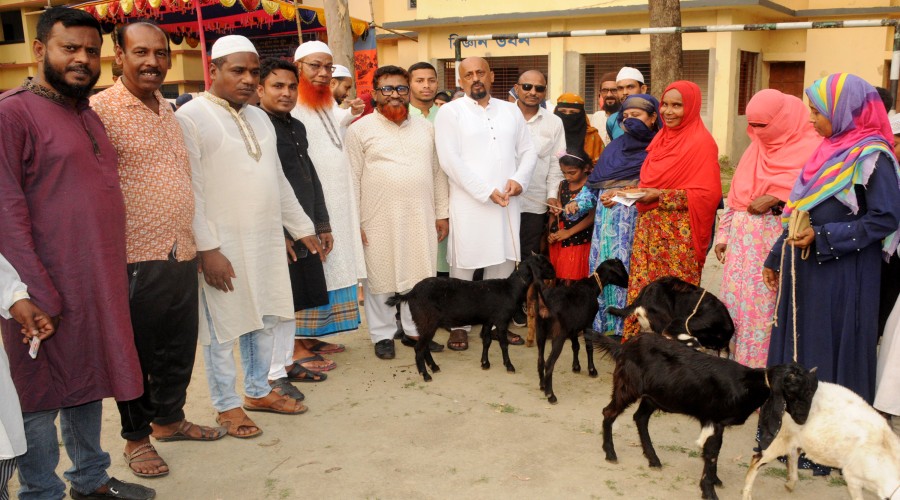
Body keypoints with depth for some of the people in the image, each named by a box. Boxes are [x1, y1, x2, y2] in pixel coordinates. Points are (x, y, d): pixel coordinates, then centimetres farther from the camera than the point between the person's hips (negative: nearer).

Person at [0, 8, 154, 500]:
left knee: (87, 384, 18)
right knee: (42, 395, 6)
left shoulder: (87, 113, 15)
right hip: (51, 289, -8)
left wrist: (112, 276, 15)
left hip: (99, 283, 8)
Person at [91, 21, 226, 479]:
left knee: (180, 348, 17)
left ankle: (169, 418, 37)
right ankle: (136, 436, 26)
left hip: (182, 256, 7)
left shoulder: (169, 112, 13)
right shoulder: (100, 110, -10)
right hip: (136, 261, -7)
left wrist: (200, 244, 19)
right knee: (138, 353, 8)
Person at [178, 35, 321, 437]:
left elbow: (278, 179, 19)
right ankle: (227, 406, 19)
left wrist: (301, 227, 18)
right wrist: (207, 248, -18)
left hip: (267, 240, 7)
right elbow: (191, 191, -14)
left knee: (264, 320, 15)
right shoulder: (191, 117, -9)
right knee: (223, 328, 4)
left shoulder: (259, 118, 14)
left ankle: (258, 391, 31)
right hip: (222, 245, -7)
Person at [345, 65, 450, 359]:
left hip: (421, 218, 4)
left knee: (420, 276, 10)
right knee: (380, 278, 4)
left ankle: (415, 330, 25)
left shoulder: (425, 127, 12)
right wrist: (354, 222, -8)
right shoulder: (361, 129, -1)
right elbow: (353, 178, -4)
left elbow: (437, 172, 13)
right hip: (379, 219, -3)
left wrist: (442, 213, 10)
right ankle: (382, 335, 19)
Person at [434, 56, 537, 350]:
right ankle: (458, 325, 12)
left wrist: (520, 179, -5)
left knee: (503, 263, 8)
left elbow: (527, 151, 15)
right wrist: (486, 191, -14)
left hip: (506, 201, 4)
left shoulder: (510, 111, 14)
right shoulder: (450, 112, -1)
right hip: (468, 202, -4)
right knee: (463, 265, 0)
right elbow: (449, 160, -10)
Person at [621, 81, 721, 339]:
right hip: (649, 229, 7)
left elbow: (708, 194, -14)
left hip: (678, 234, -7)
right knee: (643, 291, 7)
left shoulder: (701, 143, -9)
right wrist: (626, 192, 5)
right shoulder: (661, 138, 14)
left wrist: (661, 197, -19)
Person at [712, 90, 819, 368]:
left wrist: (775, 198, -19)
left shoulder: (811, 148, -4)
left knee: (765, 302, -5)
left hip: (776, 238, -6)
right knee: (736, 298, 5)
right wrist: (724, 234, 15)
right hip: (743, 238, 6)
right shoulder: (756, 148, 16)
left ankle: (762, 365, 6)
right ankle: (737, 361, 15)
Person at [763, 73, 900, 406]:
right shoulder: (831, 151, 12)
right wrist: (776, 258, 18)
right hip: (807, 270, 8)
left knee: (831, 351, 1)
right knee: (799, 344, 12)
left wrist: (823, 238, -22)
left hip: (841, 276, -8)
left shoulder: (870, 157, -12)